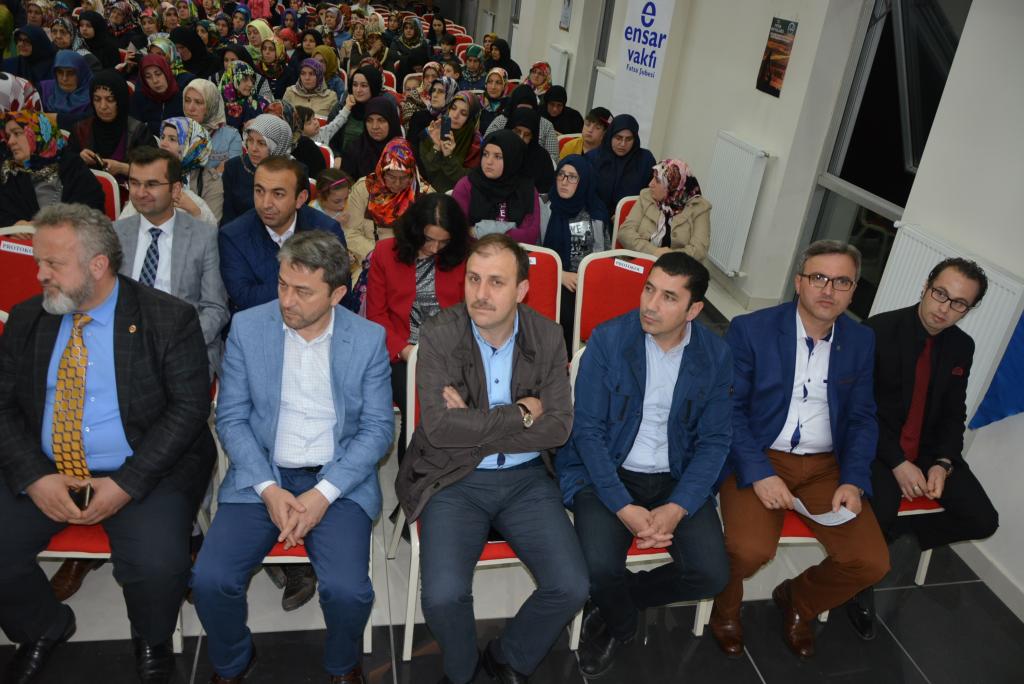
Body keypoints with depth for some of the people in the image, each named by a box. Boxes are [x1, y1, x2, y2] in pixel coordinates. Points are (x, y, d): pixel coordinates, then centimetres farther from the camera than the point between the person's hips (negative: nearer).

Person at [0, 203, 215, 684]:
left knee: (157, 567, -26)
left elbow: (189, 407, -12)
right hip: (43, 474, 5)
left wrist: (126, 484, -19)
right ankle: (44, 628, 21)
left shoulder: (168, 319, -8)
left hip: (146, 473, -4)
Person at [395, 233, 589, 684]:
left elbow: (558, 427, -7)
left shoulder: (548, 337, -3)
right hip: (454, 481, -2)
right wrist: (520, 415, -15)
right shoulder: (439, 335, -11)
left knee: (571, 587, -11)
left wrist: (474, 428, -16)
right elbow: (440, 426, -21)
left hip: (525, 478, 3)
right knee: (443, 597, -21)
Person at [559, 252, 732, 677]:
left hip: (676, 477, 3)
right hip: (608, 472, -2)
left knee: (712, 574, -15)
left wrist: (677, 508, -16)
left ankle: (610, 604, 12)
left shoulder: (716, 355, -3)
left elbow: (714, 441, -1)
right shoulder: (608, 340, -10)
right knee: (600, 567, -25)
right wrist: (624, 507, -20)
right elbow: (588, 430, -11)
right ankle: (621, 624, 14)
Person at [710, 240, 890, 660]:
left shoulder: (861, 341, 6)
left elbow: (862, 417, 8)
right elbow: (729, 408, -9)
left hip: (826, 465, 4)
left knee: (871, 562, -10)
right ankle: (725, 608, 10)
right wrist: (759, 473, -19)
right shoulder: (750, 329, -7)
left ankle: (798, 600, 23)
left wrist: (853, 481, -7)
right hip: (757, 457, -4)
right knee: (751, 550, -27)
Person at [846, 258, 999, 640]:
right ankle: (860, 590, 1)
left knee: (982, 520, -7)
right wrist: (897, 463, -21)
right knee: (879, 517, -29)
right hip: (874, 446, -6)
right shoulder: (878, 331, -16)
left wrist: (942, 463, -10)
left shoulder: (962, 347, 3)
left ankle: (886, 532, 9)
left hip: (927, 450, 6)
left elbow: (953, 414, 7)